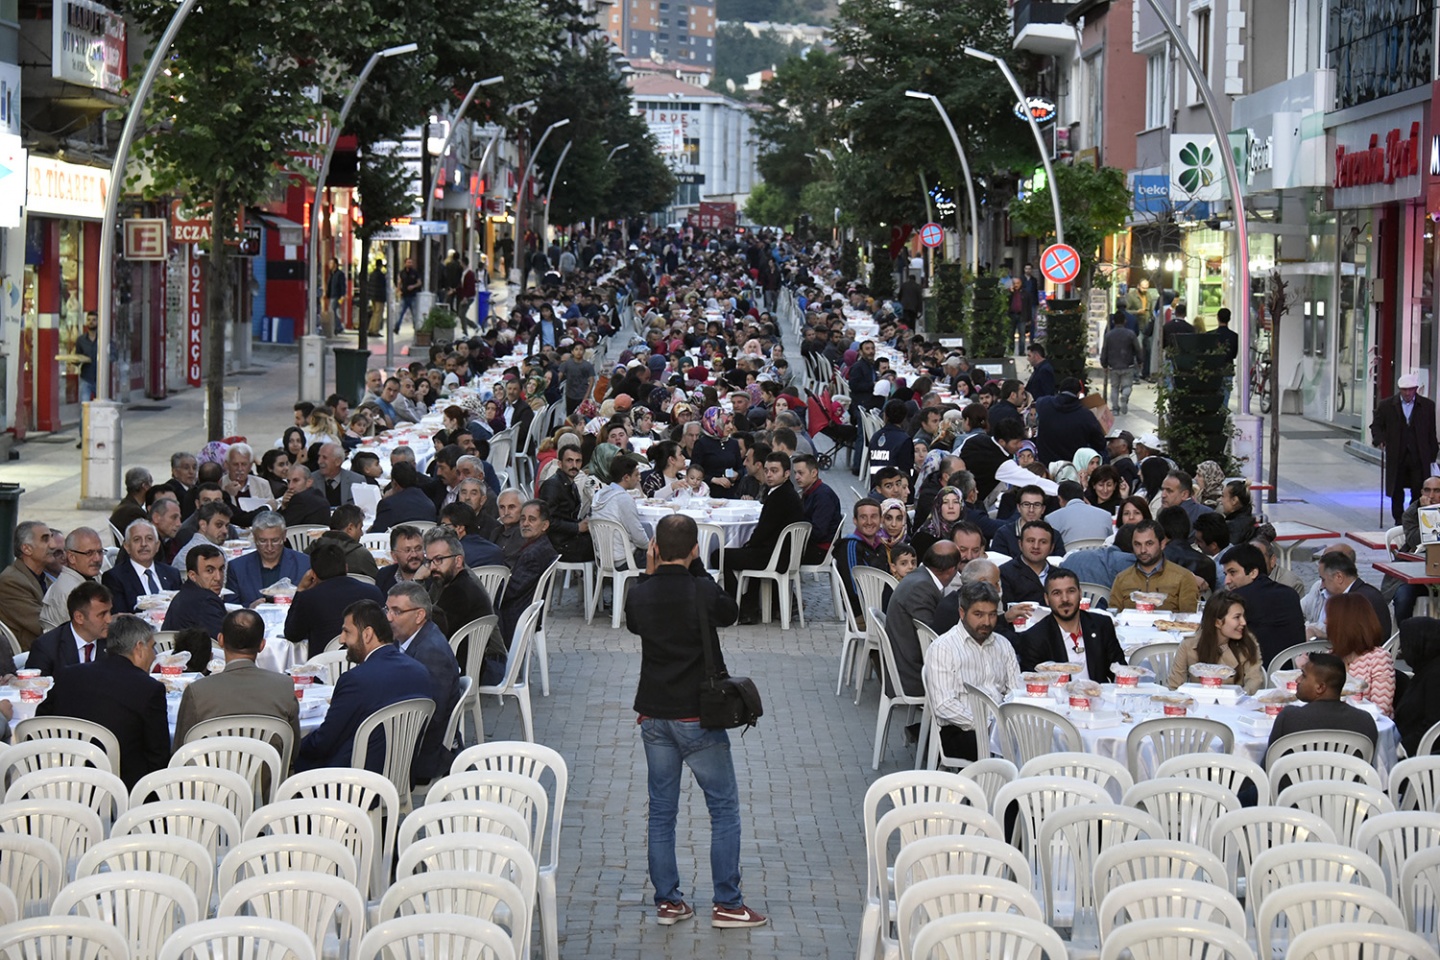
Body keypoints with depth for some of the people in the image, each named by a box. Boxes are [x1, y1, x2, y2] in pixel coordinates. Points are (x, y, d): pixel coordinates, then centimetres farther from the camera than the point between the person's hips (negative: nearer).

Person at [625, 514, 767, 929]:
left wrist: (649, 574, 11)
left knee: (661, 811, 11)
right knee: (725, 808, 6)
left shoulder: (640, 595, -4)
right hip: (698, 715, -4)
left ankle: (667, 901, 13)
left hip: (654, 716, 4)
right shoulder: (702, 592, -15)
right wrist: (697, 569, 5)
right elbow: (730, 613, 6)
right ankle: (726, 903, 5)